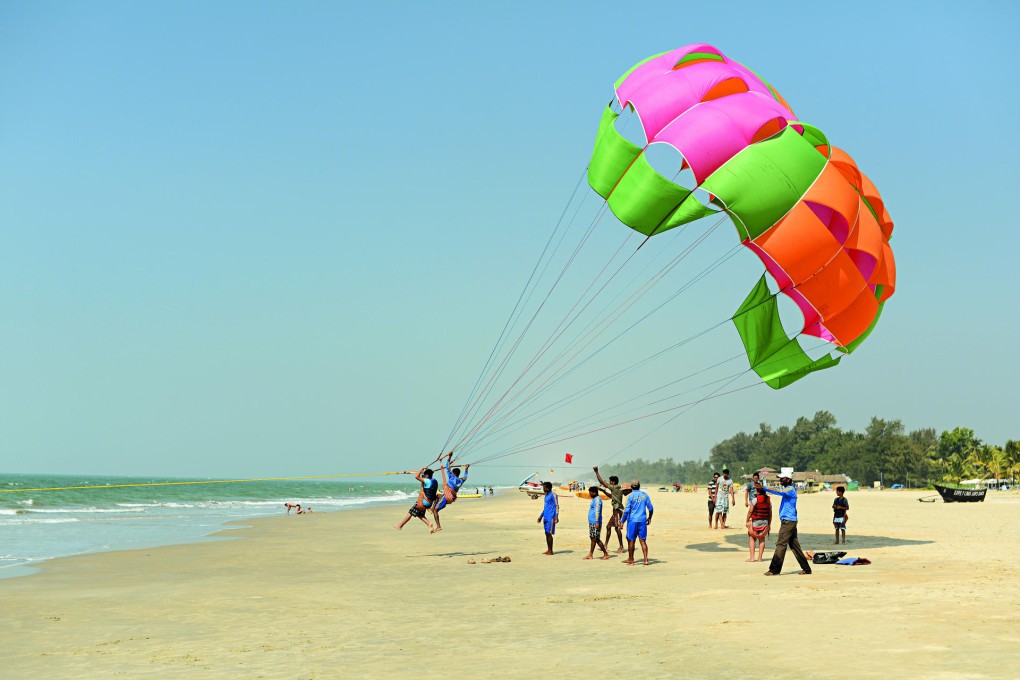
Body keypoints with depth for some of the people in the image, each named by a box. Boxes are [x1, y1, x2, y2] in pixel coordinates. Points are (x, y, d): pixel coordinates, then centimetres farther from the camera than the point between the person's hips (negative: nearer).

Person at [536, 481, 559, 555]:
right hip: (546, 517, 9)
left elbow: (557, 506, -13)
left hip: (551, 517, -9)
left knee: (549, 533, -9)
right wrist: (541, 516, 26)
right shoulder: (546, 495, 17)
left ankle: (551, 551, -6)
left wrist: (556, 516, -21)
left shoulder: (553, 495, -10)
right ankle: (548, 550, 13)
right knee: (547, 533, 8)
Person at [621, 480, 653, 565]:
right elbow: (651, 508, 9)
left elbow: (627, 511, -10)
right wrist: (649, 518, 24)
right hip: (642, 521, 3)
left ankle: (630, 559, 14)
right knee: (643, 540, 5)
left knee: (631, 540, 6)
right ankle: (645, 560, -3)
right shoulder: (645, 495, 5)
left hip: (632, 521, -3)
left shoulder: (630, 496, -7)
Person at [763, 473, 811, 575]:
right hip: (789, 521, 10)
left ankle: (774, 569, -12)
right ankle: (806, 568, 15)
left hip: (788, 521, -10)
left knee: (781, 544, -10)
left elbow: (779, 491, -25)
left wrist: (764, 488, -30)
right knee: (794, 545, 11)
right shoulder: (787, 489, 19)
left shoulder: (790, 489, -12)